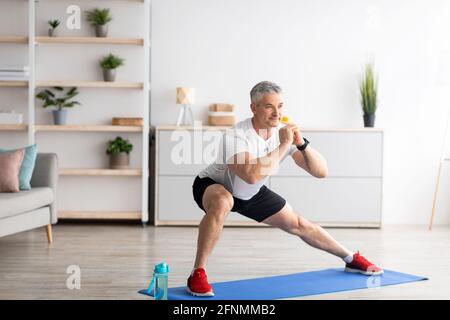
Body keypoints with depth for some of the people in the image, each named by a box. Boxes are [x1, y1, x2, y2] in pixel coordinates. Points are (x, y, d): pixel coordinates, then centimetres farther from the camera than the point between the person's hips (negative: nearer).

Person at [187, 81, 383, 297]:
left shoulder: (285, 133, -17)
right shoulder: (236, 136, -35)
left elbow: (321, 172, -19)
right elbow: (251, 175, -52)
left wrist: (301, 144, -34)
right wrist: (283, 146, -45)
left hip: (251, 194, 6)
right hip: (213, 186, -6)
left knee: (298, 224, 10)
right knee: (222, 203, -42)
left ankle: (351, 259, 31)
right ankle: (198, 274, -31)